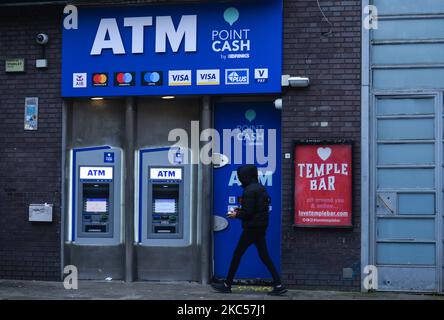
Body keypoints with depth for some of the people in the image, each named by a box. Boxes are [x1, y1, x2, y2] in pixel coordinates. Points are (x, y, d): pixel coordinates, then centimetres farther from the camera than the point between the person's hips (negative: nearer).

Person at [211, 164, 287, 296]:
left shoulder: (249, 190, -16)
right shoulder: (261, 188, 12)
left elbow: (248, 212, -20)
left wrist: (236, 215, -3)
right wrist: (240, 210, 14)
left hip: (251, 228, -9)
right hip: (261, 227, 9)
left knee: (237, 255, 2)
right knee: (264, 256, 9)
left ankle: (227, 285, 11)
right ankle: (278, 285, 3)